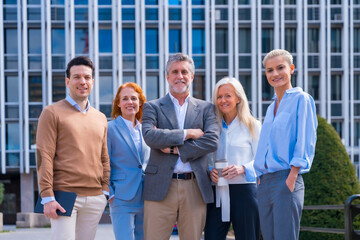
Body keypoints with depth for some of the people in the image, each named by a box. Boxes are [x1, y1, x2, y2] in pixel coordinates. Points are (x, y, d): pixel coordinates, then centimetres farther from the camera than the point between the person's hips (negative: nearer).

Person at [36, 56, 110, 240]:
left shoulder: (101, 119, 18)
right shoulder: (52, 113, 1)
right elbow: (44, 157, -5)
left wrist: (105, 190, 9)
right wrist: (47, 197, -12)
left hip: (95, 199, 5)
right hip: (64, 195, -5)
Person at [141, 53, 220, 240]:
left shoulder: (206, 108, 13)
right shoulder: (152, 107, 9)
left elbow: (212, 141, -2)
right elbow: (150, 136, -9)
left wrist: (175, 149, -8)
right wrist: (187, 133, -8)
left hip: (195, 188, 2)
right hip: (161, 187, -1)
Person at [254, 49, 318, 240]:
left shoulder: (301, 99, -3)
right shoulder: (271, 108, 20)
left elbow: (305, 141, -9)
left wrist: (292, 176, -16)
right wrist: (261, 179, 14)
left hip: (286, 180, -7)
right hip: (264, 182, 8)